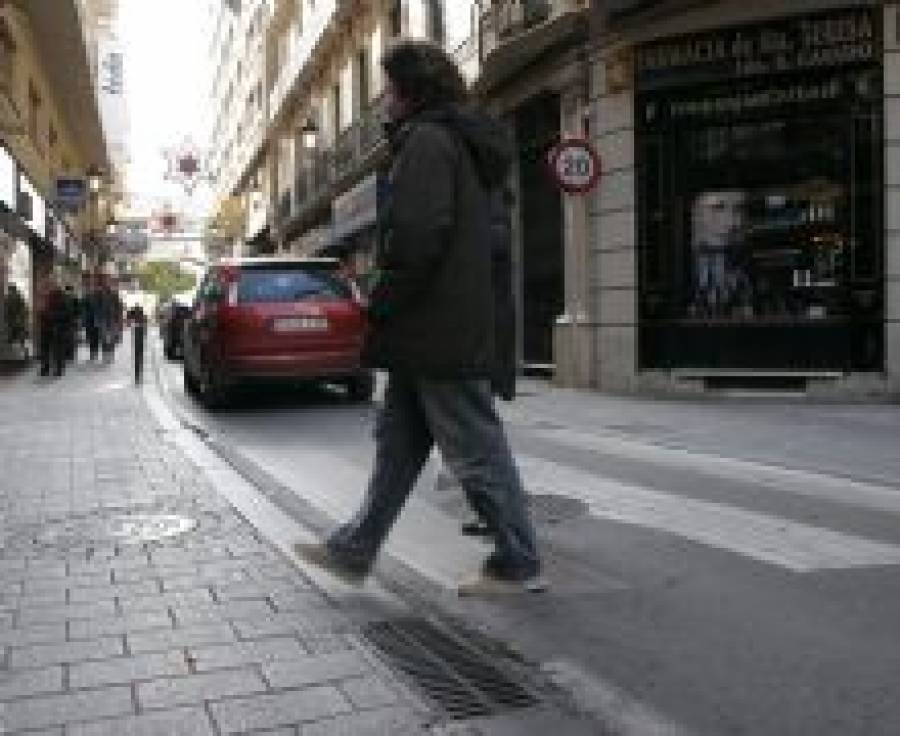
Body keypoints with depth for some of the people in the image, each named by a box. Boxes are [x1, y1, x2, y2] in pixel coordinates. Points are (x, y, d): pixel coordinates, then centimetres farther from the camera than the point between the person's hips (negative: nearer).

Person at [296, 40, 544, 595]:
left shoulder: (428, 139, -12)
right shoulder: (459, 143, 20)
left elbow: (418, 235, -24)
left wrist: (381, 306, -12)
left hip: (437, 329, -11)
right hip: (438, 333, 11)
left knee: (477, 449, -2)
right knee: (398, 444, 14)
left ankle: (520, 564, 10)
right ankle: (355, 552, 24)